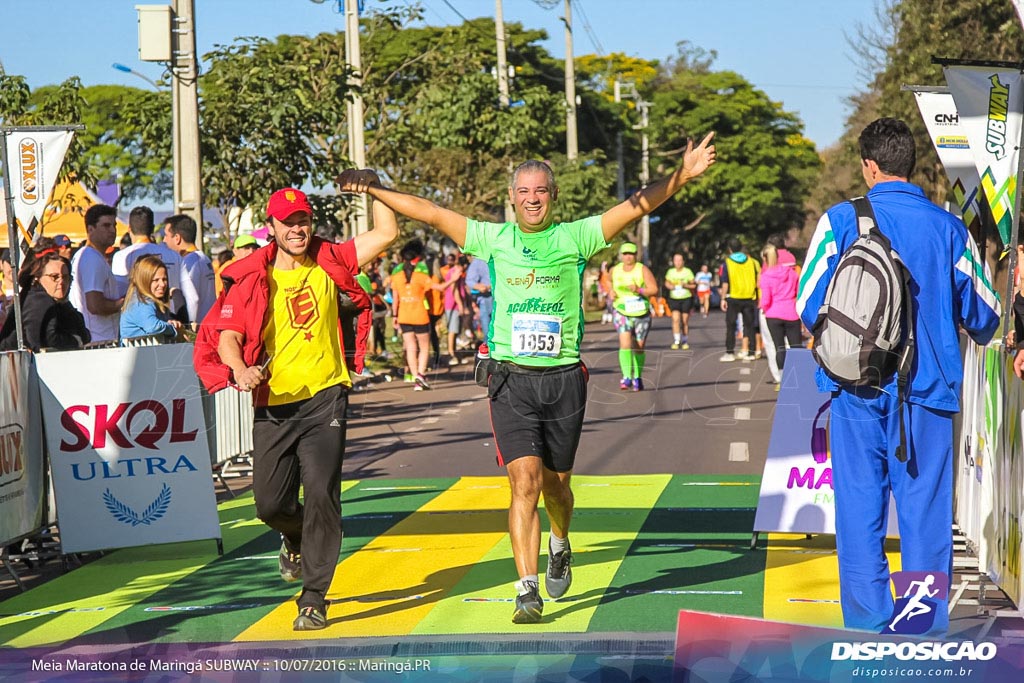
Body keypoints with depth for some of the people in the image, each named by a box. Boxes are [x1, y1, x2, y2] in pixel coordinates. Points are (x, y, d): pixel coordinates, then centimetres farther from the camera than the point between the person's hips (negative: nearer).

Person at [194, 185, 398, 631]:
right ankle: (296, 540, 43)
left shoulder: (328, 263, 5)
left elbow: (386, 233, 3)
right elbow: (228, 335, -9)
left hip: (324, 398, 0)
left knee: (321, 493, -12)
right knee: (270, 503, 6)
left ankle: (314, 598, -5)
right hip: (273, 405, 1)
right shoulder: (251, 279, -1)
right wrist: (240, 369, -27)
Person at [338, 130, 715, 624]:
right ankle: (528, 591, -11)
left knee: (556, 484, 12)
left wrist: (681, 177, -12)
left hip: (564, 378, 1)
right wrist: (374, 190, 8)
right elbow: (431, 213, 9)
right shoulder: (494, 240, 6)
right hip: (511, 379, -1)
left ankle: (560, 546, 44)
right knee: (526, 481, -12)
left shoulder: (575, 238, 3)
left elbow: (636, 206, -2)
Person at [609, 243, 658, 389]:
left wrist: (639, 290, -25)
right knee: (625, 344, -19)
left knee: (639, 347, 7)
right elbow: (609, 281, 25)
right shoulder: (615, 270, 4)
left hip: (641, 313, 0)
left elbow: (654, 289, -9)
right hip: (621, 312, 0)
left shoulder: (643, 270, -5)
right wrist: (611, 292, 4)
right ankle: (626, 377, -25)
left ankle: (637, 377, 26)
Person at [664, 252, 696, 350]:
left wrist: (686, 285, -18)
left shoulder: (688, 272, -4)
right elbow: (667, 283, 18)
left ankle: (685, 341, 19)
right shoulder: (670, 272, 4)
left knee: (685, 321, 4)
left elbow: (694, 285, 0)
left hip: (686, 299, -1)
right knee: (675, 319, -14)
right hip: (674, 299, 1)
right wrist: (670, 286, -4)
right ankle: (676, 341, -12)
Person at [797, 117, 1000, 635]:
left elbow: (809, 309, -1)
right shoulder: (949, 228, 2)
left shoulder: (840, 221, -2)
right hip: (928, 393, 1)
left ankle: (868, 630, 4)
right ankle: (925, 633, 7)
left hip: (858, 392, -1)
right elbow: (984, 317, 7)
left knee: (860, 511, 4)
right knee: (926, 514, 5)